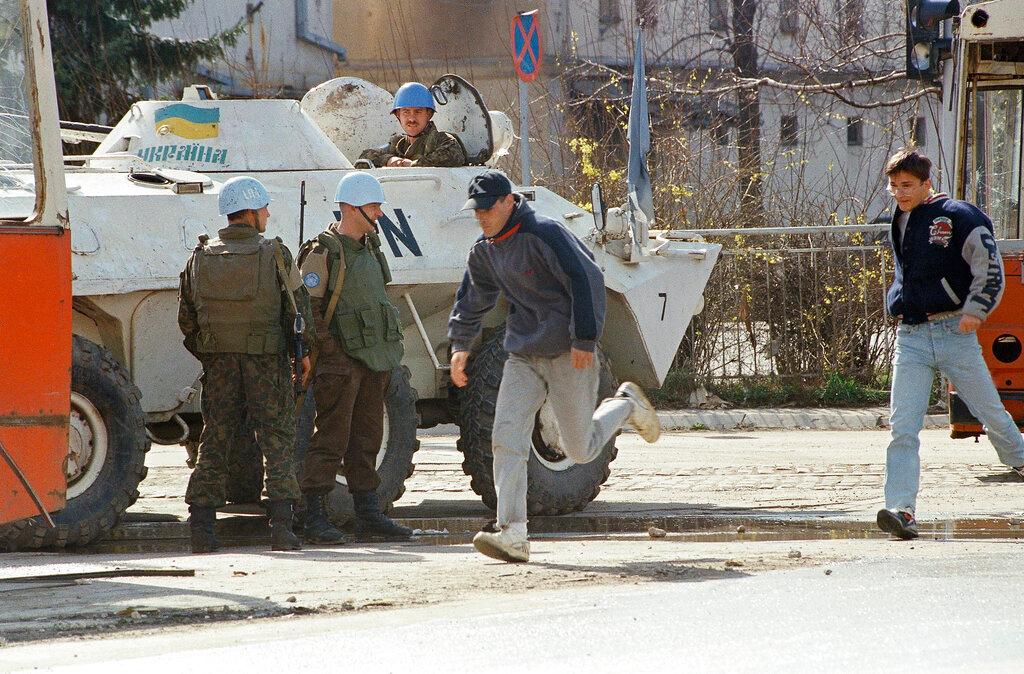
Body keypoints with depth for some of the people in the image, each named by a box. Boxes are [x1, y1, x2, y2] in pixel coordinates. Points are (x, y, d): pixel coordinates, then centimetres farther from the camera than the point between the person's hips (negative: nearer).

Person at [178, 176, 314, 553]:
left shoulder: (201, 258, 3)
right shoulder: (274, 255, -8)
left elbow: (186, 319, 6)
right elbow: (297, 307, -4)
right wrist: (302, 350, 10)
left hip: (219, 365, 3)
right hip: (268, 363, -3)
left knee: (214, 441, 9)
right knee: (277, 441, 3)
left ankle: (201, 526, 4)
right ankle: (281, 526, -5)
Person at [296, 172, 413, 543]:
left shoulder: (369, 248, 15)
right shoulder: (323, 253, -11)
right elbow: (306, 309, -15)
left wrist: (388, 354, 19)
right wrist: (332, 351, -18)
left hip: (374, 359, 8)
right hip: (341, 361, -8)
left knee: (366, 440, 11)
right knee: (331, 439, -8)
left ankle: (368, 515, 16)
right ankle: (315, 517, -6)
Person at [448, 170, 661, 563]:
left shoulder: (544, 235, -16)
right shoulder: (484, 251, 8)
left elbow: (588, 281, -20)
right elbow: (473, 299, 26)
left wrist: (584, 340, -22)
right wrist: (460, 345, 24)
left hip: (568, 354, -7)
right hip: (523, 359, 7)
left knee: (579, 450, 2)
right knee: (507, 439, -11)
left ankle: (626, 406, 32)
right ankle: (513, 537, -16)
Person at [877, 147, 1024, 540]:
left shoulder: (957, 217, -6)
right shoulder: (899, 224, 14)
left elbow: (990, 267, -5)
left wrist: (975, 310, -13)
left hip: (953, 332, -4)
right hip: (910, 338, 4)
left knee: (990, 412, 9)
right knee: (903, 428, -10)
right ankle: (901, 511, -17)